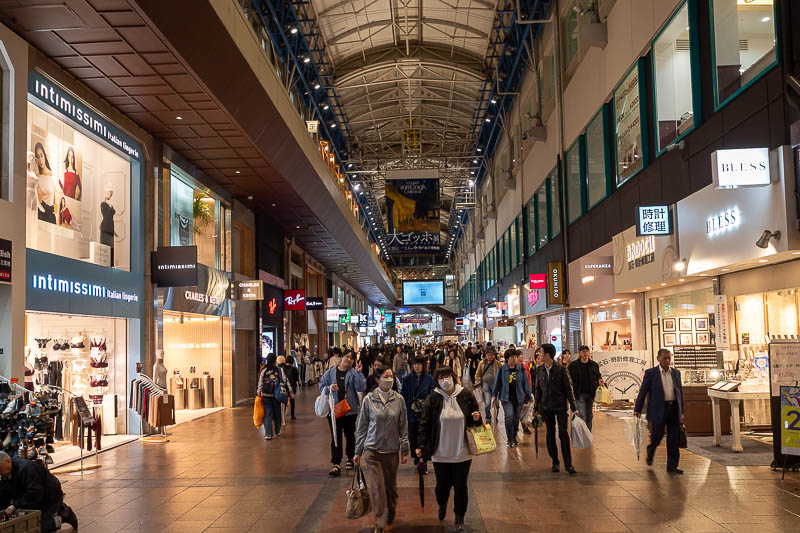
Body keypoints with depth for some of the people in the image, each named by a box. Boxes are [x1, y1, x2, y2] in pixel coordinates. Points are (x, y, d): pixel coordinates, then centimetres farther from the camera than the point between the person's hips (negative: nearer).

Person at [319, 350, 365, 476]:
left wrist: (358, 373, -19)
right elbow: (322, 387, 6)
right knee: (335, 437, -3)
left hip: (350, 409, 0)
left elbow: (361, 388, -11)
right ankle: (335, 464, -2)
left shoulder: (354, 373, 0)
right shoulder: (330, 372, 4)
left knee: (350, 435, 13)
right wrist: (329, 388, -14)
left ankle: (350, 459, 32)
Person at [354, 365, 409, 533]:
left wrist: (405, 450, 5)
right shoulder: (369, 399, -6)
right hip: (372, 450, -2)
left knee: (391, 485, 14)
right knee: (377, 487, -8)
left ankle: (390, 516, 36)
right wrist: (358, 451, 4)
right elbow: (362, 427, 1)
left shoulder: (399, 399, -2)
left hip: (392, 450, 2)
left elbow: (403, 427, 5)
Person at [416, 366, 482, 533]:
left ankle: (459, 518, 26)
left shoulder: (466, 395, -2)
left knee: (460, 486, 7)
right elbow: (425, 424, -2)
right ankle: (442, 504, 44)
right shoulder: (433, 399, -6)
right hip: (440, 452, 0)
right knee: (442, 485, 10)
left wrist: (476, 418, -12)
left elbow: (475, 420, 11)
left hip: (462, 452, 1)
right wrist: (421, 445, -7)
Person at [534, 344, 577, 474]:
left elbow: (568, 389, -6)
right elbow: (538, 389, 12)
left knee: (563, 434, -5)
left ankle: (568, 464, 1)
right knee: (550, 435, 7)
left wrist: (573, 408, -9)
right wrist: (536, 407, 10)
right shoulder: (540, 370, 4)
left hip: (560, 406, -4)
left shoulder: (561, 370, -9)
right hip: (546, 407, 4)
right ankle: (555, 462, 17)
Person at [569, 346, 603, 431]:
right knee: (582, 417, -10)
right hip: (580, 394, -4)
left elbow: (598, 376, 16)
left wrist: (599, 381, -6)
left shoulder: (594, 365, 7)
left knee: (589, 416, 12)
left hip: (590, 394, 4)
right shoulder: (573, 365, -3)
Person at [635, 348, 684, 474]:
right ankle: (650, 453, 29)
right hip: (658, 410, -4)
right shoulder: (651, 373, -1)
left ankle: (672, 466, 12)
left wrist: (681, 411, 14)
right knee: (657, 435, -2)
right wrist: (637, 409, -2)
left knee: (674, 440, 4)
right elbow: (643, 391, -1)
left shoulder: (676, 373, 12)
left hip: (674, 409, 4)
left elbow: (680, 392, 16)